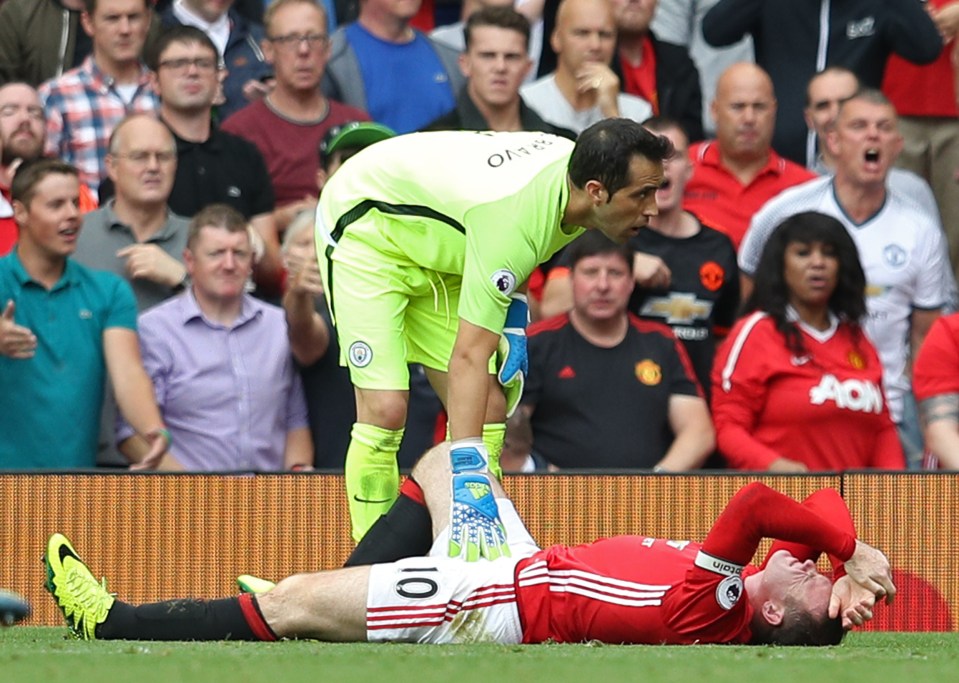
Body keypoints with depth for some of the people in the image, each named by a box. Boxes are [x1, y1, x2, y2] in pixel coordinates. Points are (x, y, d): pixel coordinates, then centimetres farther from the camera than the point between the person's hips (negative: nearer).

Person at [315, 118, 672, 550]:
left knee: (489, 407, -1)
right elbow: (468, 357, -44)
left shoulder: (572, 165, -16)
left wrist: (513, 322, -3)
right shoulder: (513, 218, -40)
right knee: (384, 409, -20)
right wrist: (469, 473, -51)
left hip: (436, 249, 9)